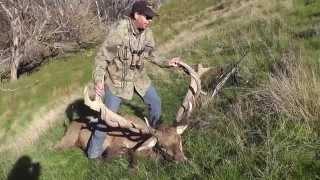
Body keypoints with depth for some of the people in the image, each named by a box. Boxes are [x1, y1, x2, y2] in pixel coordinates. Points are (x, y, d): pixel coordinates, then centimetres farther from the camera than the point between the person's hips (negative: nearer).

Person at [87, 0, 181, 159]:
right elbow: (102, 57, -21)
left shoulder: (147, 32, -8)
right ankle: (94, 152, 17)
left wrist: (166, 63, -2)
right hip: (117, 79, -6)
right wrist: (98, 79, -32)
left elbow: (150, 54, 9)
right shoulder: (118, 30, -26)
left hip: (139, 77, 6)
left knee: (155, 103, 12)